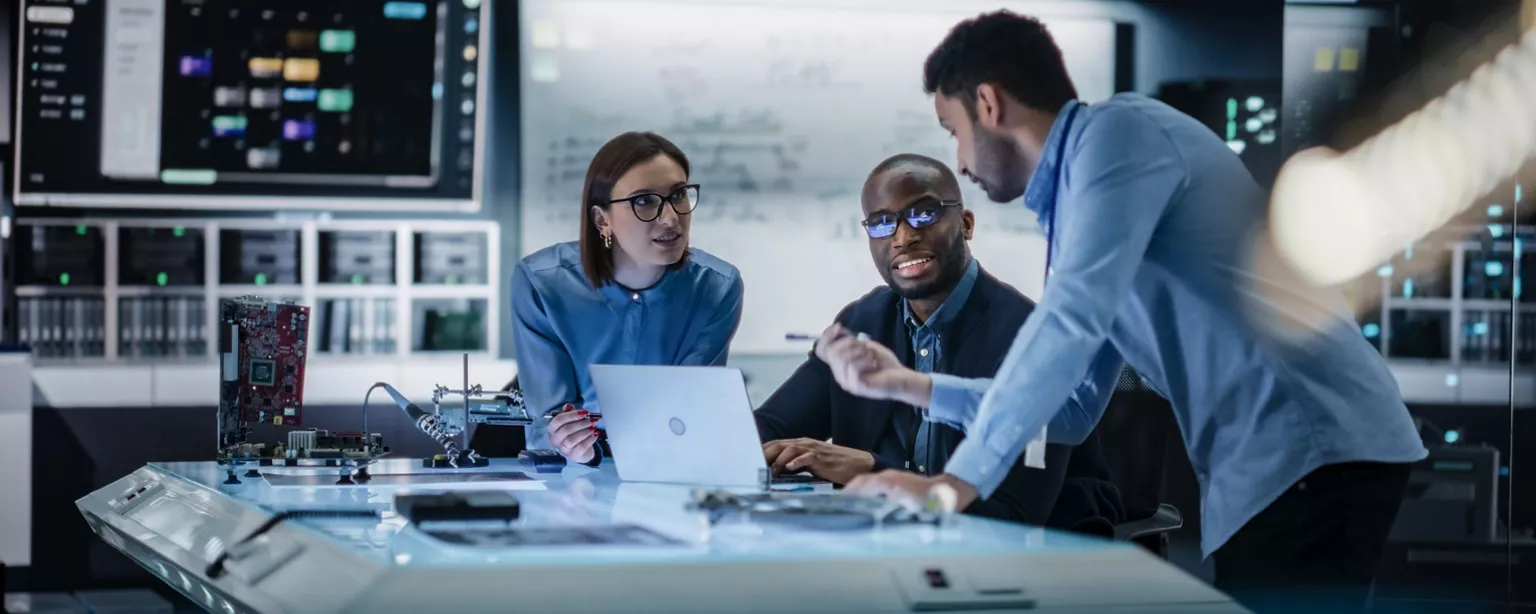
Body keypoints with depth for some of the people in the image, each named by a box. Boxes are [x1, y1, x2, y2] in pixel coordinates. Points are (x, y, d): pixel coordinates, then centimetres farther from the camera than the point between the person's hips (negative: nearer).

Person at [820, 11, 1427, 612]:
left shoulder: (1119, 131, -8)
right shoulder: (1077, 195, 21)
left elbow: (1072, 318, -21)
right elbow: (1071, 409, 24)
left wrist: (957, 481, -19)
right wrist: (907, 385, 20)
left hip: (1311, 453, -10)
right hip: (1265, 466, 10)